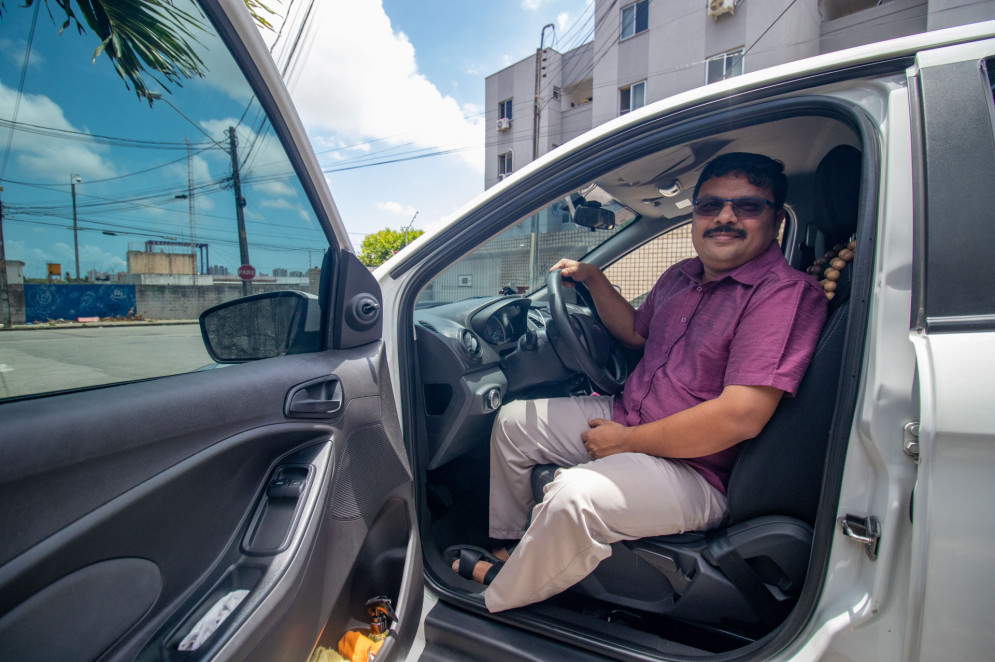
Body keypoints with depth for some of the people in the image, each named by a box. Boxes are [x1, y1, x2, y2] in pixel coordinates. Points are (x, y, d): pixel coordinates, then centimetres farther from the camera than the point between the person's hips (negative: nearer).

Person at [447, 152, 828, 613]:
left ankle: (498, 600, -1)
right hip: (624, 418, 9)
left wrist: (626, 441, -19)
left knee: (575, 494, -35)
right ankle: (508, 546, 30)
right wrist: (593, 279, 14)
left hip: (695, 468, -8)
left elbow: (740, 418, -27)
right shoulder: (682, 277, 9)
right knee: (512, 422, 10)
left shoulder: (788, 293, -18)